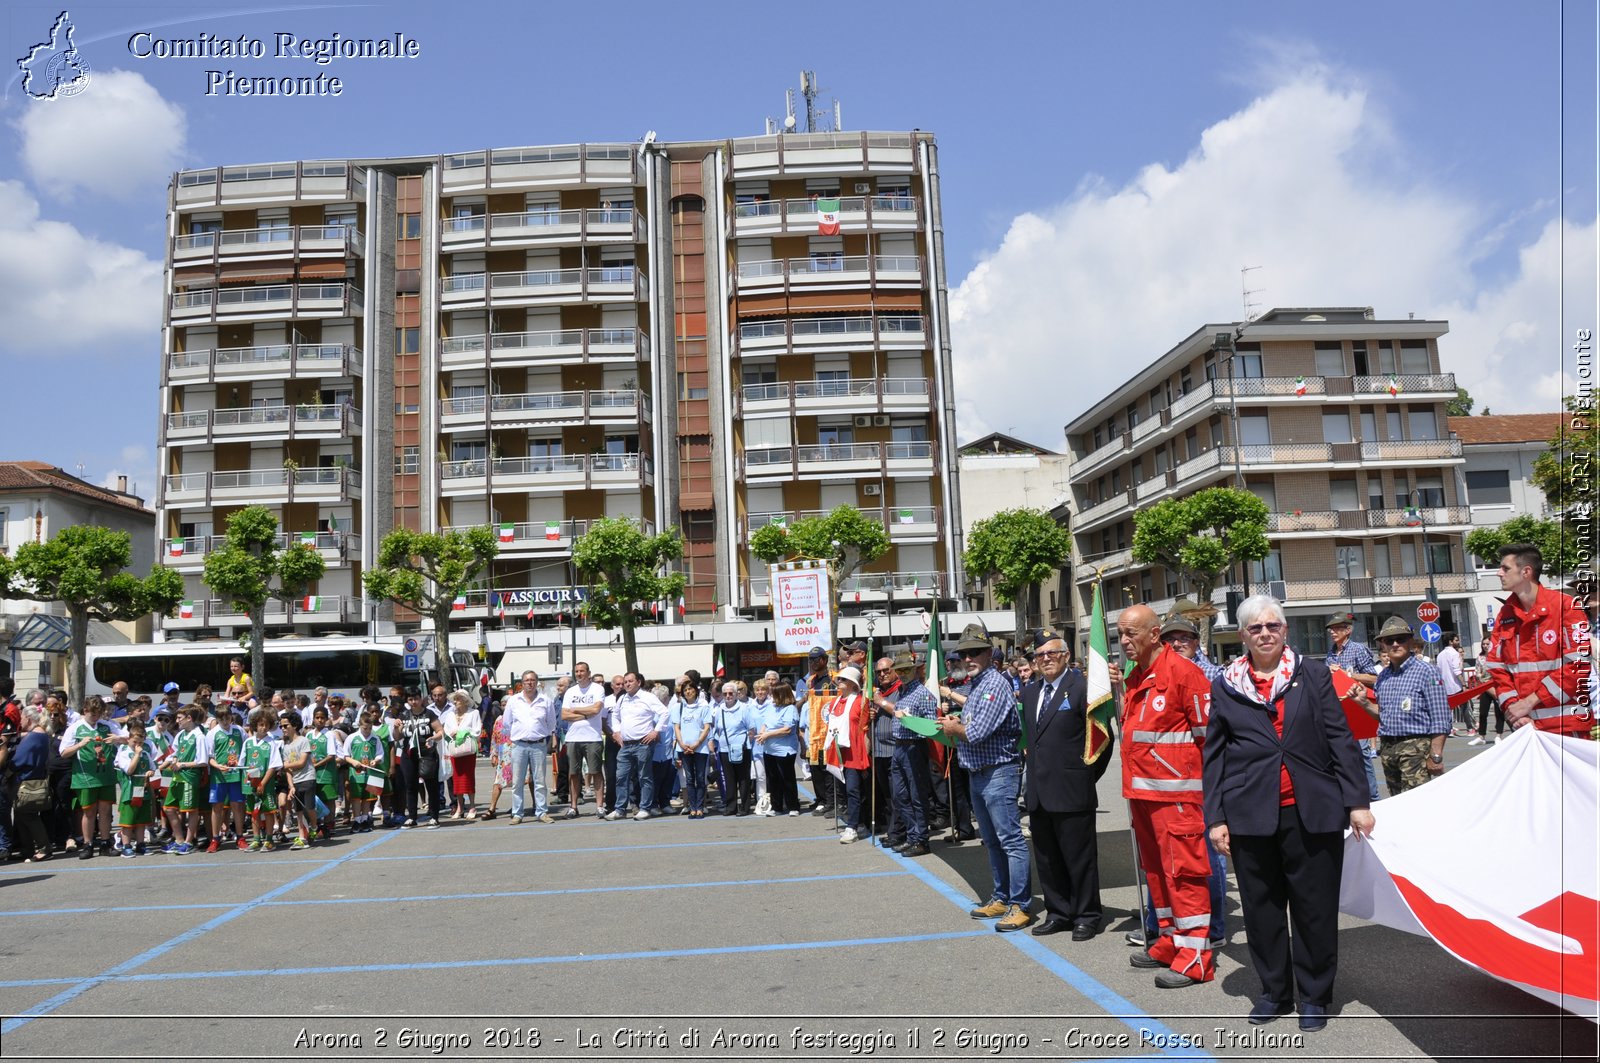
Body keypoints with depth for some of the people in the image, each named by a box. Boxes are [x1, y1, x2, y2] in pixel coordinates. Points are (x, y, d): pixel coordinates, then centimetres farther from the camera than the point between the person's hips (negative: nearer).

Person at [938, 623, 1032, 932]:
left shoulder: (996, 684, -17)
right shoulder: (973, 684, 13)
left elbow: (977, 733, -22)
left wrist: (954, 728, -4)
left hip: (998, 772, -10)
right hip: (976, 774, 10)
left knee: (1010, 840, -6)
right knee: (991, 841, 17)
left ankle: (1020, 906, -2)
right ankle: (1001, 898, 26)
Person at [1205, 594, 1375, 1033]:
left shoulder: (1313, 674, 6)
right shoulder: (1225, 687, 7)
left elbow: (1340, 739, 4)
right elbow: (1214, 756, 9)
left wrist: (1356, 801, -2)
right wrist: (1215, 817, 4)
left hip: (1312, 812, -1)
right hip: (1251, 815, 1)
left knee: (1316, 906, 5)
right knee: (1261, 907, 9)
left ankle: (1315, 995, 22)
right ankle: (1274, 991, 25)